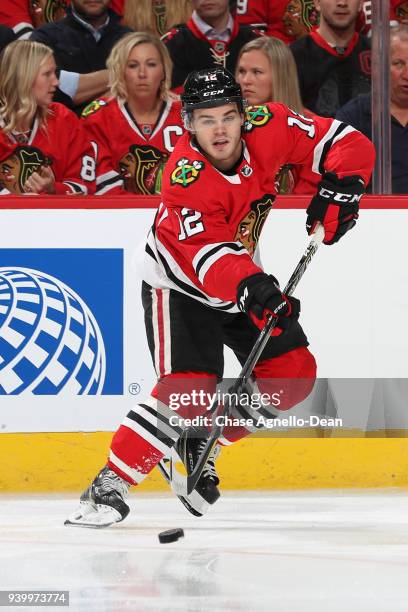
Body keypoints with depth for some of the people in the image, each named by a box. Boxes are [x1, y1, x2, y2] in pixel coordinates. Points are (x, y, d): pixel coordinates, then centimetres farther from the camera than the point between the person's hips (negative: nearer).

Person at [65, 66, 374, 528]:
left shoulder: (267, 130, -18)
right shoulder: (187, 178, -32)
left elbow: (348, 144, -10)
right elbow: (208, 255, -40)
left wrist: (338, 187, -26)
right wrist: (250, 286, -56)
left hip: (244, 279, 7)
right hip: (179, 286, -7)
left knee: (294, 373, 0)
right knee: (189, 388, -23)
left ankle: (200, 442, 13)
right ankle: (109, 485, -19)